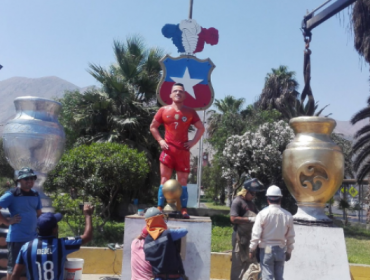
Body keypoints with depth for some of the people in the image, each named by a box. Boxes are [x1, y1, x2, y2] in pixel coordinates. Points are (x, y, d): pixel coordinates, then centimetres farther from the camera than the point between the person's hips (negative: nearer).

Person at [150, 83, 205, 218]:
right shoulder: (164, 110, 5)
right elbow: (153, 127, 13)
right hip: (168, 149, 0)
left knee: (183, 181, 3)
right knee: (164, 180, 0)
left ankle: (184, 210, 7)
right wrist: (160, 141, 1)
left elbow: (201, 128, 12)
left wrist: (193, 141, 0)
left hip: (183, 150, 1)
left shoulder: (190, 112, 6)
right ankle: (159, 208, 3)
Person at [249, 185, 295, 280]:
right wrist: (289, 251, 17)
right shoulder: (287, 215, -3)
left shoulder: (263, 214, -11)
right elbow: (290, 236, 4)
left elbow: (256, 234, -10)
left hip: (266, 249, -3)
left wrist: (252, 249, 1)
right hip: (281, 249, 3)